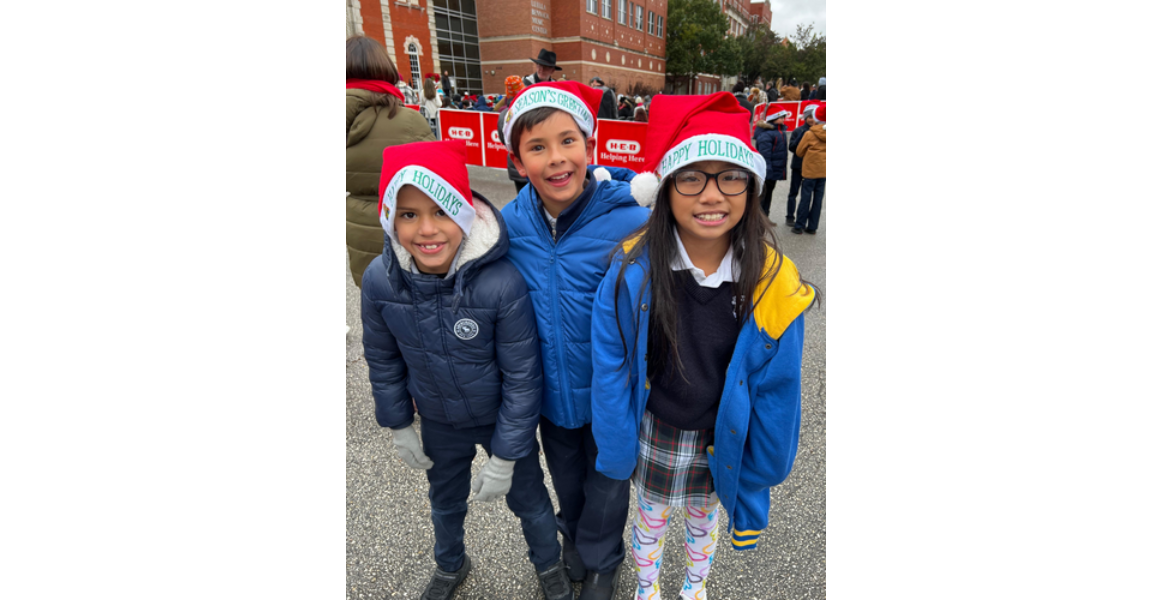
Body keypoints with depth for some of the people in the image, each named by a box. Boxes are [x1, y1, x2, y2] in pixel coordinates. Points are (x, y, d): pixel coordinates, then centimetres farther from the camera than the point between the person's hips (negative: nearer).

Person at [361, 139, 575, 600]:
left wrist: (504, 458, -15)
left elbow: (521, 377, -22)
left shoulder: (502, 283, -33)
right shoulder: (379, 280, -21)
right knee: (444, 498, 28)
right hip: (439, 423, 4)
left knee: (528, 498, 20)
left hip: (504, 420, -3)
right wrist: (398, 425, 5)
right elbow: (383, 360, -3)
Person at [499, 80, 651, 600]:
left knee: (606, 479, 23)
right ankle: (573, 534, 60)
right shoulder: (508, 223, -12)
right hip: (549, 389, 3)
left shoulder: (631, 222, -24)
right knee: (564, 474, 29)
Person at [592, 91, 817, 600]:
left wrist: (759, 478, -3)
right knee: (650, 519, 24)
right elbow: (610, 368, -13)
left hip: (723, 443, 1)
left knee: (705, 520, 28)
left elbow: (776, 388, -10)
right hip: (653, 435, -1)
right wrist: (616, 452, -8)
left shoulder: (774, 285, -20)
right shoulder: (633, 268, -23)